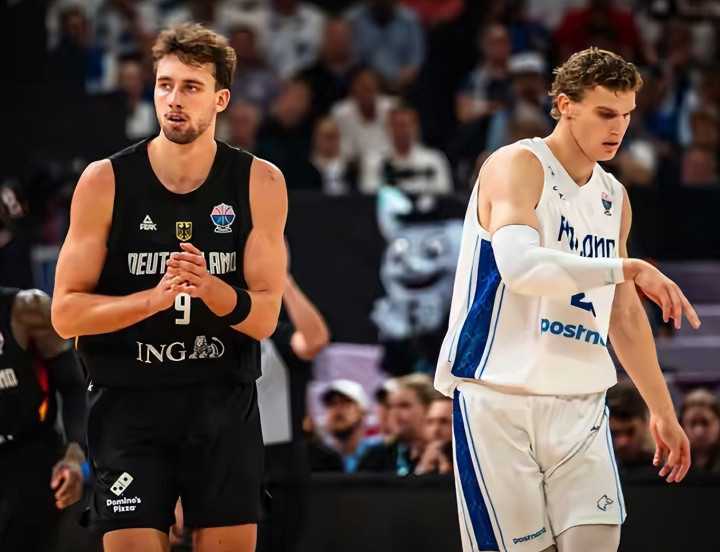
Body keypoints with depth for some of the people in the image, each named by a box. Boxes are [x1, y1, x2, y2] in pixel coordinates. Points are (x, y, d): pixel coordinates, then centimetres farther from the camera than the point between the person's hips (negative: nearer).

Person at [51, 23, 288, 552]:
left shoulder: (260, 183, -1)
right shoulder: (105, 181, -5)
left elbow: (265, 319, -3)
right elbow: (66, 314, -7)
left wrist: (210, 288, -24)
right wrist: (155, 298, -23)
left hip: (225, 404, 1)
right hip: (129, 403, -1)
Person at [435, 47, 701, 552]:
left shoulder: (614, 198, 15)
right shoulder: (518, 166, -8)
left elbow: (625, 316, 25)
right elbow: (518, 266, -27)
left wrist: (662, 409, 26)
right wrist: (629, 268, -25)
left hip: (580, 406, 6)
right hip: (501, 399, -6)